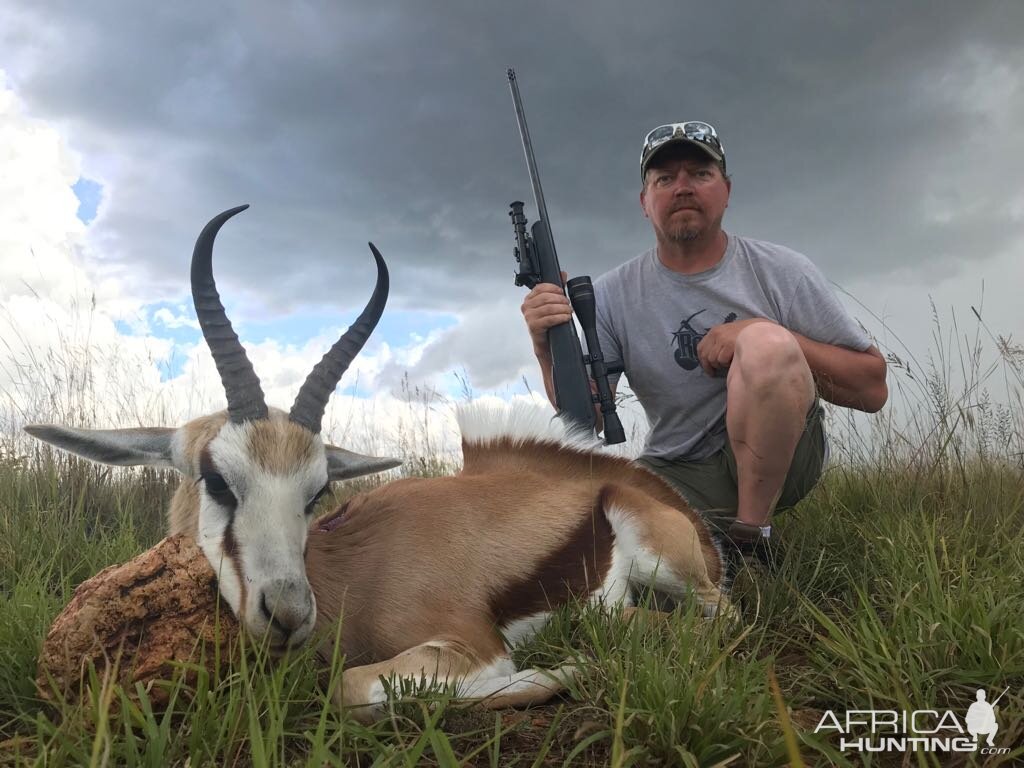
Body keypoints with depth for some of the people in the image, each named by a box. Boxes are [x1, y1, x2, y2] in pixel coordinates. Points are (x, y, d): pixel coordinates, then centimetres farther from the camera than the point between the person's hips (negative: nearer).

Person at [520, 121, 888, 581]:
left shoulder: (783, 272, -4)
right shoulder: (612, 296, -1)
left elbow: (873, 389, -6)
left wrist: (770, 339, -19)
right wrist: (549, 351, -23)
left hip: (782, 457, -1)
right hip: (677, 473, 2)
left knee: (766, 344, -29)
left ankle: (749, 538, -14)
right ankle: (714, 547, 1)